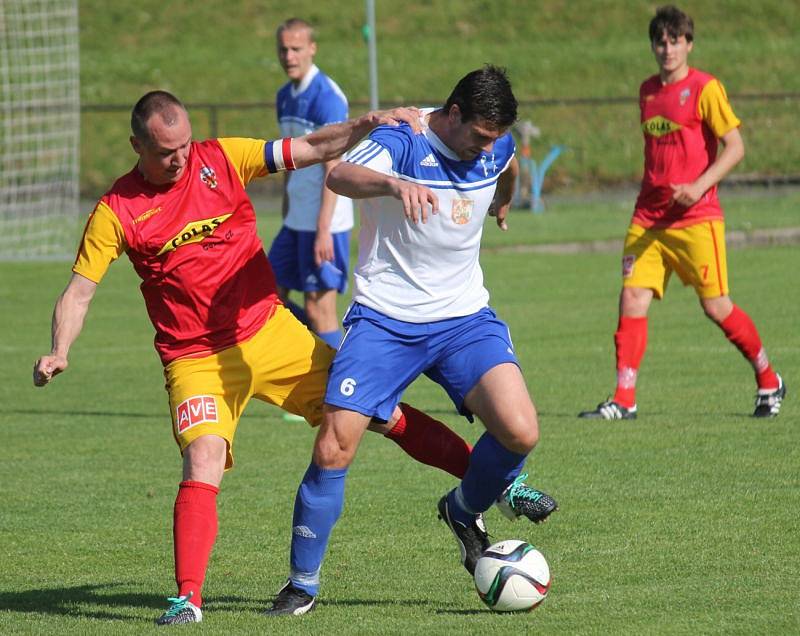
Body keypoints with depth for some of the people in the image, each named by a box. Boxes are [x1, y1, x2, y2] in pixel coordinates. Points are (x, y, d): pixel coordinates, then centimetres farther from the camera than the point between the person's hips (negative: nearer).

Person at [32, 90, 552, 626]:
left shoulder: (221, 159, -2)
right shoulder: (116, 211, -6)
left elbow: (313, 150, -1)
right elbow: (79, 291, -5)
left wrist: (366, 125, -17)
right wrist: (59, 354, -21)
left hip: (269, 334, 2)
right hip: (196, 359, -2)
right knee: (203, 459, -25)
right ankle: (188, 599, -21)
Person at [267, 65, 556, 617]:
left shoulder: (496, 146, 1)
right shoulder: (402, 142, -17)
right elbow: (340, 177, -39)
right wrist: (395, 183, -58)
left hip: (465, 319, 4)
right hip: (386, 319, -4)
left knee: (520, 431, -18)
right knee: (333, 448, -12)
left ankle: (465, 513, 14)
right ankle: (303, 584, 6)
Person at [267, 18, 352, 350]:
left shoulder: (326, 96, -14)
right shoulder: (286, 96, 12)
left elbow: (334, 168, -18)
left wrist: (323, 230, -22)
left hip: (323, 222, -9)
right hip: (296, 220, 9)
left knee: (318, 308, -7)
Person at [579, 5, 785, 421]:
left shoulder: (704, 88, -6)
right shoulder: (648, 91, 13)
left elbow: (735, 147, -10)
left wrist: (699, 186, -21)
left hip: (696, 216, -6)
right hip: (648, 218, 6)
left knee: (715, 306, -2)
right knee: (633, 300, -7)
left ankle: (769, 383, 18)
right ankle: (623, 401, -7)